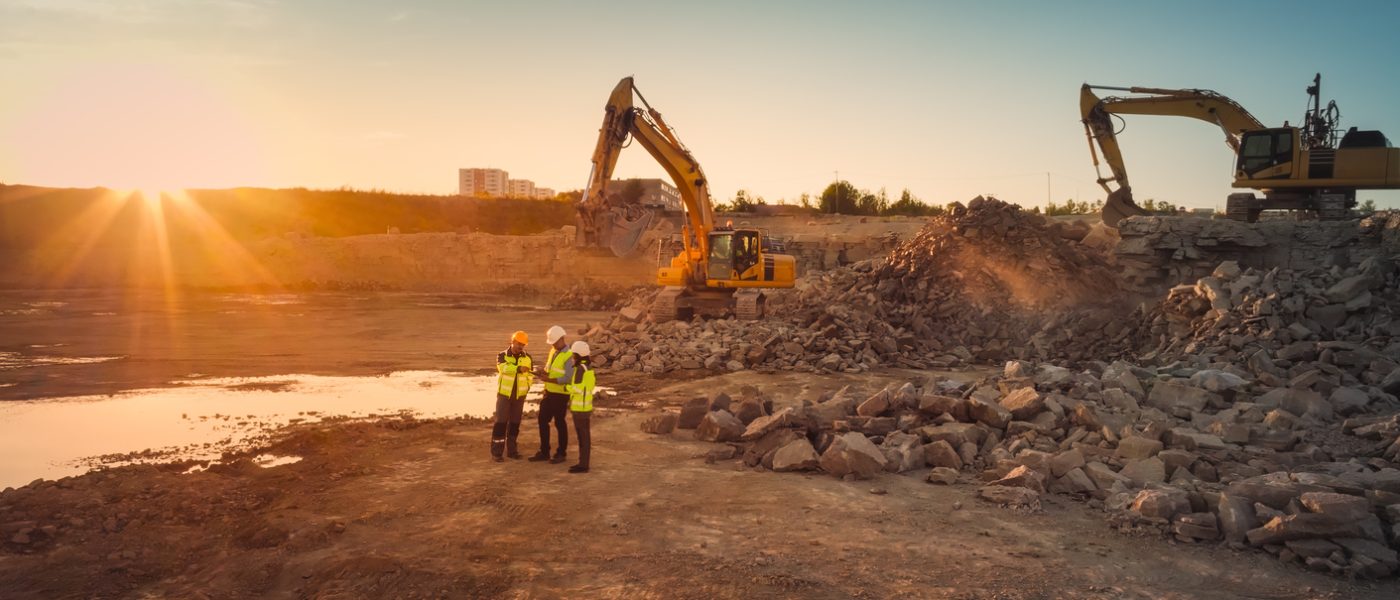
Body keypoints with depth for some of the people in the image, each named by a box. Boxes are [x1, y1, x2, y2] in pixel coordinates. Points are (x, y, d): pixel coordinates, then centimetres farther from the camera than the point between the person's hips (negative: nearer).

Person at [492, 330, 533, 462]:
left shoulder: (527, 358, 2)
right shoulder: (502, 356, -7)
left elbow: (530, 375, 14)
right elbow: (503, 368, -30)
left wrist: (526, 389, 3)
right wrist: (518, 368, -44)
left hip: (519, 395, 3)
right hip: (504, 394, -3)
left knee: (515, 423, 9)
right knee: (501, 422, -5)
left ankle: (511, 449, 19)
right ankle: (496, 452, -1)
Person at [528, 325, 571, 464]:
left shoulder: (569, 356, -18)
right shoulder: (553, 351, 8)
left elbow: (568, 378, -22)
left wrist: (549, 379, -23)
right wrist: (544, 372, -4)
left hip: (560, 394, -8)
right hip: (549, 392, 8)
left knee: (559, 423, 4)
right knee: (542, 420, 11)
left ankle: (561, 453, 18)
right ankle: (544, 452, 22)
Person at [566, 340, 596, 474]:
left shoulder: (580, 368, -18)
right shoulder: (587, 368, 11)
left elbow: (576, 389, -22)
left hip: (580, 409, -9)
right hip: (583, 407, 9)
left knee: (583, 436, -3)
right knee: (582, 436, 15)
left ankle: (583, 465, 2)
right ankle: (583, 462, 21)